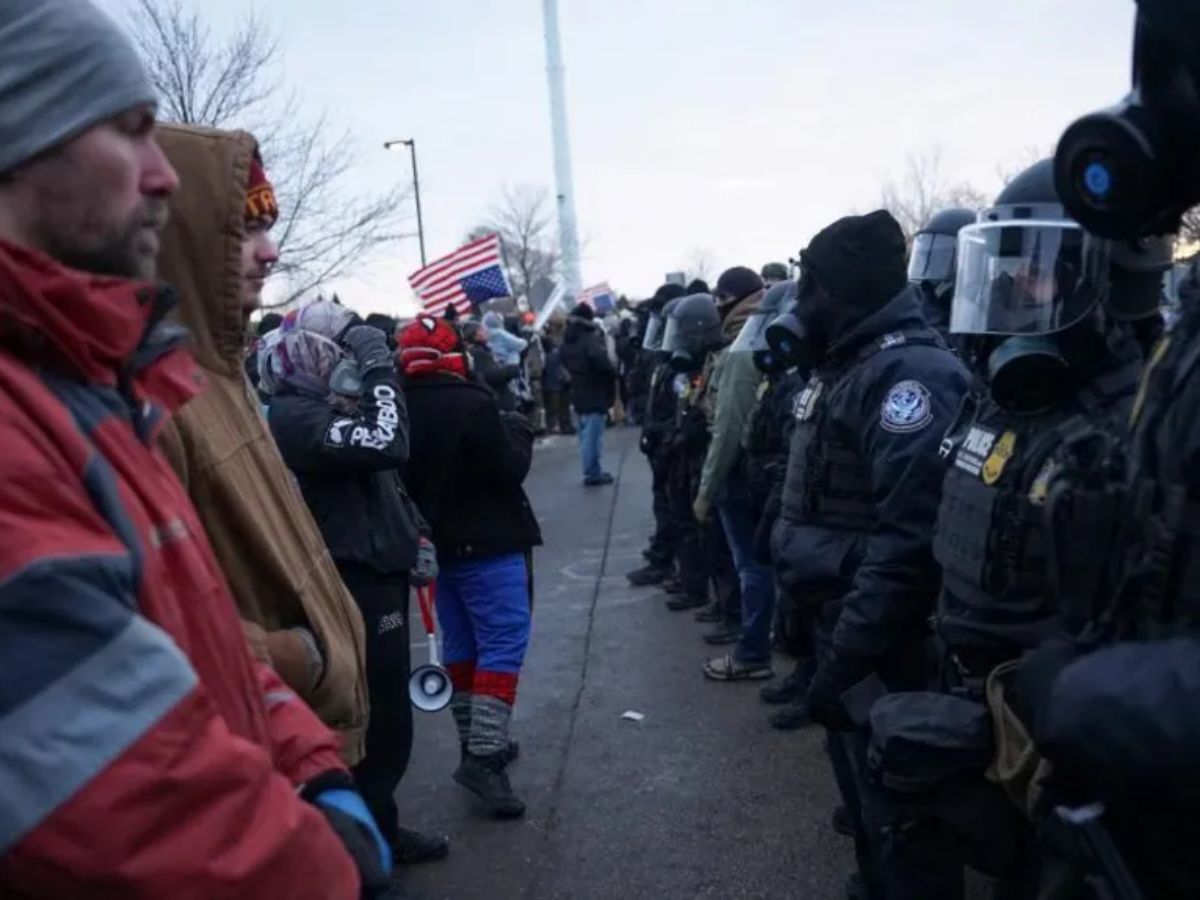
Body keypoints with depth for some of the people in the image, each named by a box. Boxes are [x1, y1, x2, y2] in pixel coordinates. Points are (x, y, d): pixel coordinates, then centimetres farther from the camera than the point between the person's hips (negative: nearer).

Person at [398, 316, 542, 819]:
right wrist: (518, 431, 0)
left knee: (461, 645, 16)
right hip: (486, 544, -8)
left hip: (438, 544, 8)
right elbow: (510, 469, -16)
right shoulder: (472, 404, -19)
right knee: (503, 643, -4)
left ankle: (477, 744, 26)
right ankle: (483, 755, -11)